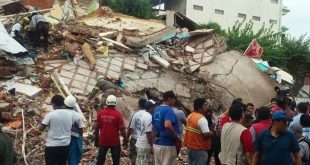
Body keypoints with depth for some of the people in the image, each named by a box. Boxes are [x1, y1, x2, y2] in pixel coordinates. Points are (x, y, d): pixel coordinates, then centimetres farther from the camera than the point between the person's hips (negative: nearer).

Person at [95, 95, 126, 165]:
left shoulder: (101, 113, -3)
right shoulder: (118, 114, -11)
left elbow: (97, 127, 4)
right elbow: (122, 129, -10)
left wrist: (96, 139, 15)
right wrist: (125, 139, 4)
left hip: (103, 141, 2)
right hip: (115, 141, -2)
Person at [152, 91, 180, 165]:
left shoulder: (156, 110, 13)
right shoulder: (168, 110, -15)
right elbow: (167, 125, -31)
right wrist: (176, 136, -18)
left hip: (156, 144, 9)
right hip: (167, 145, -9)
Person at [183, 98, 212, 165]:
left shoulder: (190, 116, 8)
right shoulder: (202, 119, -21)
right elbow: (206, 134, -27)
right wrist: (212, 133, -6)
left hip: (190, 146, 9)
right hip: (199, 148, -9)